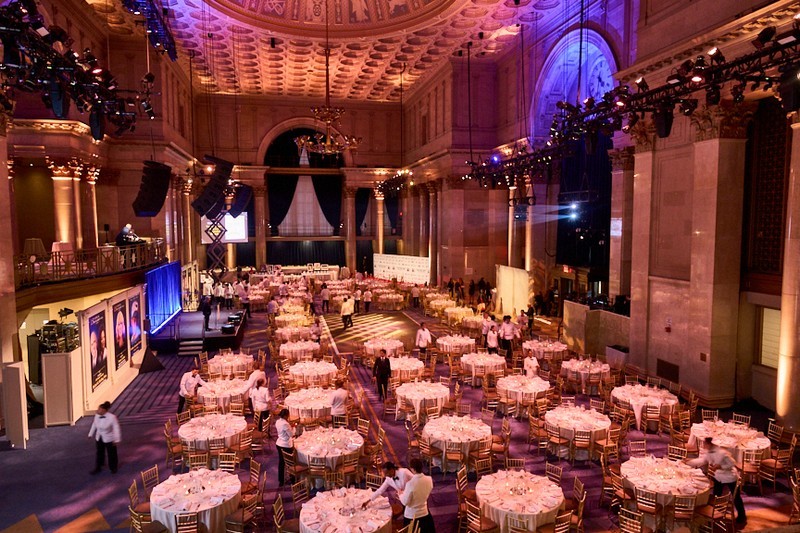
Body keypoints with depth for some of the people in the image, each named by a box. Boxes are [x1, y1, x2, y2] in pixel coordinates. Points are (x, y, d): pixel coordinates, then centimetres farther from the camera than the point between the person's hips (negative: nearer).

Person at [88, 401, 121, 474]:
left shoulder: (112, 417, -26)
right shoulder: (97, 416, -9)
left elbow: (116, 428, -21)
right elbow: (94, 425, 9)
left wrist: (117, 440, -19)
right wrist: (91, 434, 18)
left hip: (109, 439, -4)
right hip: (99, 438, 4)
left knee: (111, 454, 12)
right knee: (99, 453, 15)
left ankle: (113, 468, 32)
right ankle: (97, 468, 31)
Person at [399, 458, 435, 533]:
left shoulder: (410, 484, -29)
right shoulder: (429, 479, -13)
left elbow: (405, 502, -18)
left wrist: (401, 494, 2)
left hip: (411, 516, -4)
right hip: (424, 514, 4)